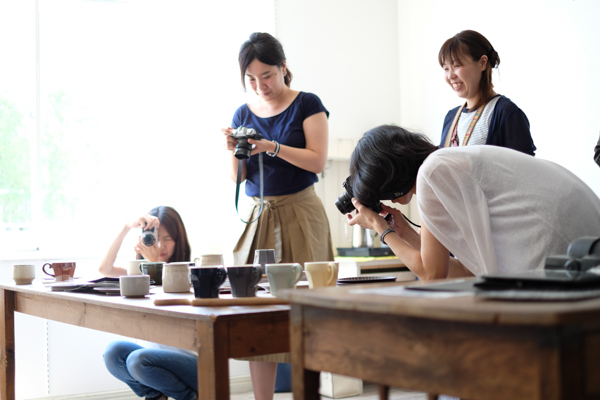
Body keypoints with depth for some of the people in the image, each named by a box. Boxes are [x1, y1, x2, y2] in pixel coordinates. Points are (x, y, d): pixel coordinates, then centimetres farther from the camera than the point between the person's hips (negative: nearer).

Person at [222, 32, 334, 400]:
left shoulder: (307, 105, 0)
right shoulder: (244, 114, 12)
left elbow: (318, 161, -10)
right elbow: (238, 177, 12)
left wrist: (271, 147, -19)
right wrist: (235, 151, -8)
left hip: (299, 214, -4)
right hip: (257, 215, 4)